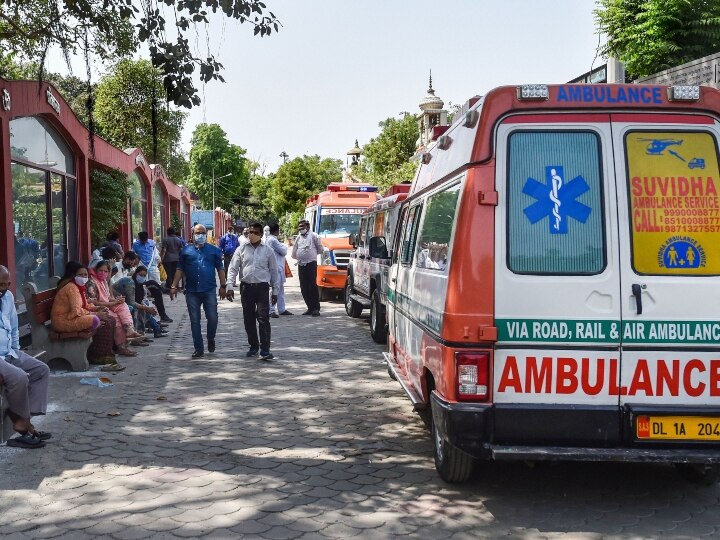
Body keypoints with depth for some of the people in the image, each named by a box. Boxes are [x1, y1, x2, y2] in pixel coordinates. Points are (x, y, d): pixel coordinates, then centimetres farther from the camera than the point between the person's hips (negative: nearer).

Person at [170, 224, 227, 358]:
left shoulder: (214, 250, 7)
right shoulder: (186, 250, 8)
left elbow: (220, 269, 8)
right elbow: (180, 269, 9)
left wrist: (223, 286, 2)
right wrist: (174, 286, 3)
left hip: (209, 290, -1)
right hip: (192, 291, 1)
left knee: (212, 318, -5)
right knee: (194, 321, 4)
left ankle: (210, 339, 23)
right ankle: (198, 348, 12)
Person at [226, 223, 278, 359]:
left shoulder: (268, 250, 5)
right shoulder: (241, 249, 6)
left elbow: (273, 271, 9)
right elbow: (233, 269, 4)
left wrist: (275, 291, 7)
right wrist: (230, 287, -6)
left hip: (262, 287, -2)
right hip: (246, 287, 2)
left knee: (264, 318, -9)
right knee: (248, 319, 8)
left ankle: (265, 350, -9)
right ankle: (253, 346, 22)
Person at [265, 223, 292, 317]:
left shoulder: (268, 239, 15)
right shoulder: (273, 240, -17)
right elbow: (283, 251, -13)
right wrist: (285, 246, 6)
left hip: (278, 268, 11)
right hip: (276, 268, -11)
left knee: (280, 289, 15)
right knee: (276, 288, -10)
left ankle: (282, 309, 21)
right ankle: (271, 310, -9)